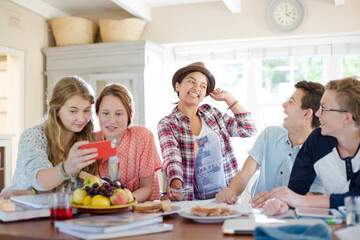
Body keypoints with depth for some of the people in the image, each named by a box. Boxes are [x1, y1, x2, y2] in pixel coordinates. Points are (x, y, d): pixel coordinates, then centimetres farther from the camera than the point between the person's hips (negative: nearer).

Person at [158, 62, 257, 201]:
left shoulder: (211, 113, 12)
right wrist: (176, 187, -35)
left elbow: (248, 130, 11)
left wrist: (228, 98, 9)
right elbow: (172, 159, -16)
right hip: (194, 199, -2)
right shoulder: (167, 125, 1)